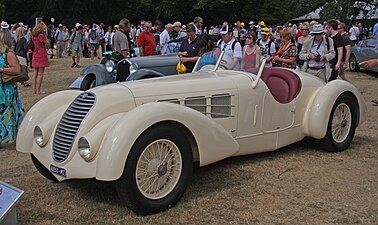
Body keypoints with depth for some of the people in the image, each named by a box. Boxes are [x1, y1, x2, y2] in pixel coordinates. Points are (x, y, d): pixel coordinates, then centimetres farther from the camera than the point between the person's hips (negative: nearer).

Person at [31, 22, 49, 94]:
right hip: (41, 54, -8)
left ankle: (34, 89, 17)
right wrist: (44, 35, -6)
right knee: (40, 73, -3)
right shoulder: (41, 36, -15)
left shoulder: (33, 36, 8)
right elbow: (47, 42, -6)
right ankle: (38, 90, -2)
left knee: (35, 73, 13)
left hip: (35, 55, 8)